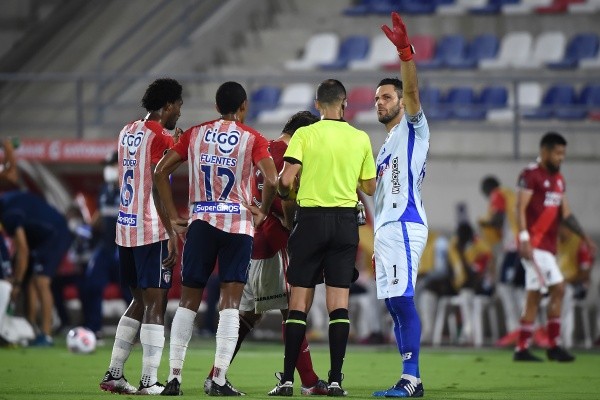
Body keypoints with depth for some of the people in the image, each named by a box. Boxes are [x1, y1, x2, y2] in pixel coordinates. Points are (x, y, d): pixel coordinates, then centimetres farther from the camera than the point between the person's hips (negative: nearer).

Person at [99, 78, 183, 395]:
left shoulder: (128, 132, 13)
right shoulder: (161, 138, -11)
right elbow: (159, 188, -18)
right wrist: (173, 233, -18)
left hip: (125, 228, 8)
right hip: (152, 230, -8)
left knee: (140, 301, 17)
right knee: (155, 304, -6)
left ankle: (114, 374, 16)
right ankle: (149, 382, -10)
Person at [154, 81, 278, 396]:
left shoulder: (195, 134, 8)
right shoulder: (253, 139, -1)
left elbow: (161, 171, 4)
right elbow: (271, 180, -16)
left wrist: (173, 216, 7)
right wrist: (262, 212, 1)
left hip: (201, 223, 2)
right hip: (238, 224, -2)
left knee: (188, 301, 7)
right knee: (230, 304, -1)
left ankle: (174, 376, 2)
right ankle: (219, 379, -8)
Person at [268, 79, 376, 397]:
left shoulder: (305, 134, -4)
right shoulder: (360, 138, 4)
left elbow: (286, 179, -12)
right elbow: (369, 188, 9)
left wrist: (286, 195, 10)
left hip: (311, 218, -2)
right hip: (346, 220, 2)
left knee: (299, 300, 2)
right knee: (339, 302, 2)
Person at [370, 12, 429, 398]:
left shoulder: (413, 128, 2)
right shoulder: (386, 145, 27)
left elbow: (412, 92, -17)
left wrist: (405, 51, -32)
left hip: (404, 225, -10)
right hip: (386, 228, 10)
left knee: (402, 300, -17)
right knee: (395, 305, 7)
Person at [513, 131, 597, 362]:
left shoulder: (558, 179, 18)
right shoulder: (531, 175, -7)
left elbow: (565, 214, 20)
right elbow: (521, 208, -14)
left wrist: (585, 237, 13)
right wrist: (524, 238, -24)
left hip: (548, 246, 8)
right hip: (534, 245, -8)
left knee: (533, 297, 6)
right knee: (557, 288, -12)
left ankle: (522, 349, 7)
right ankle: (553, 345, -7)